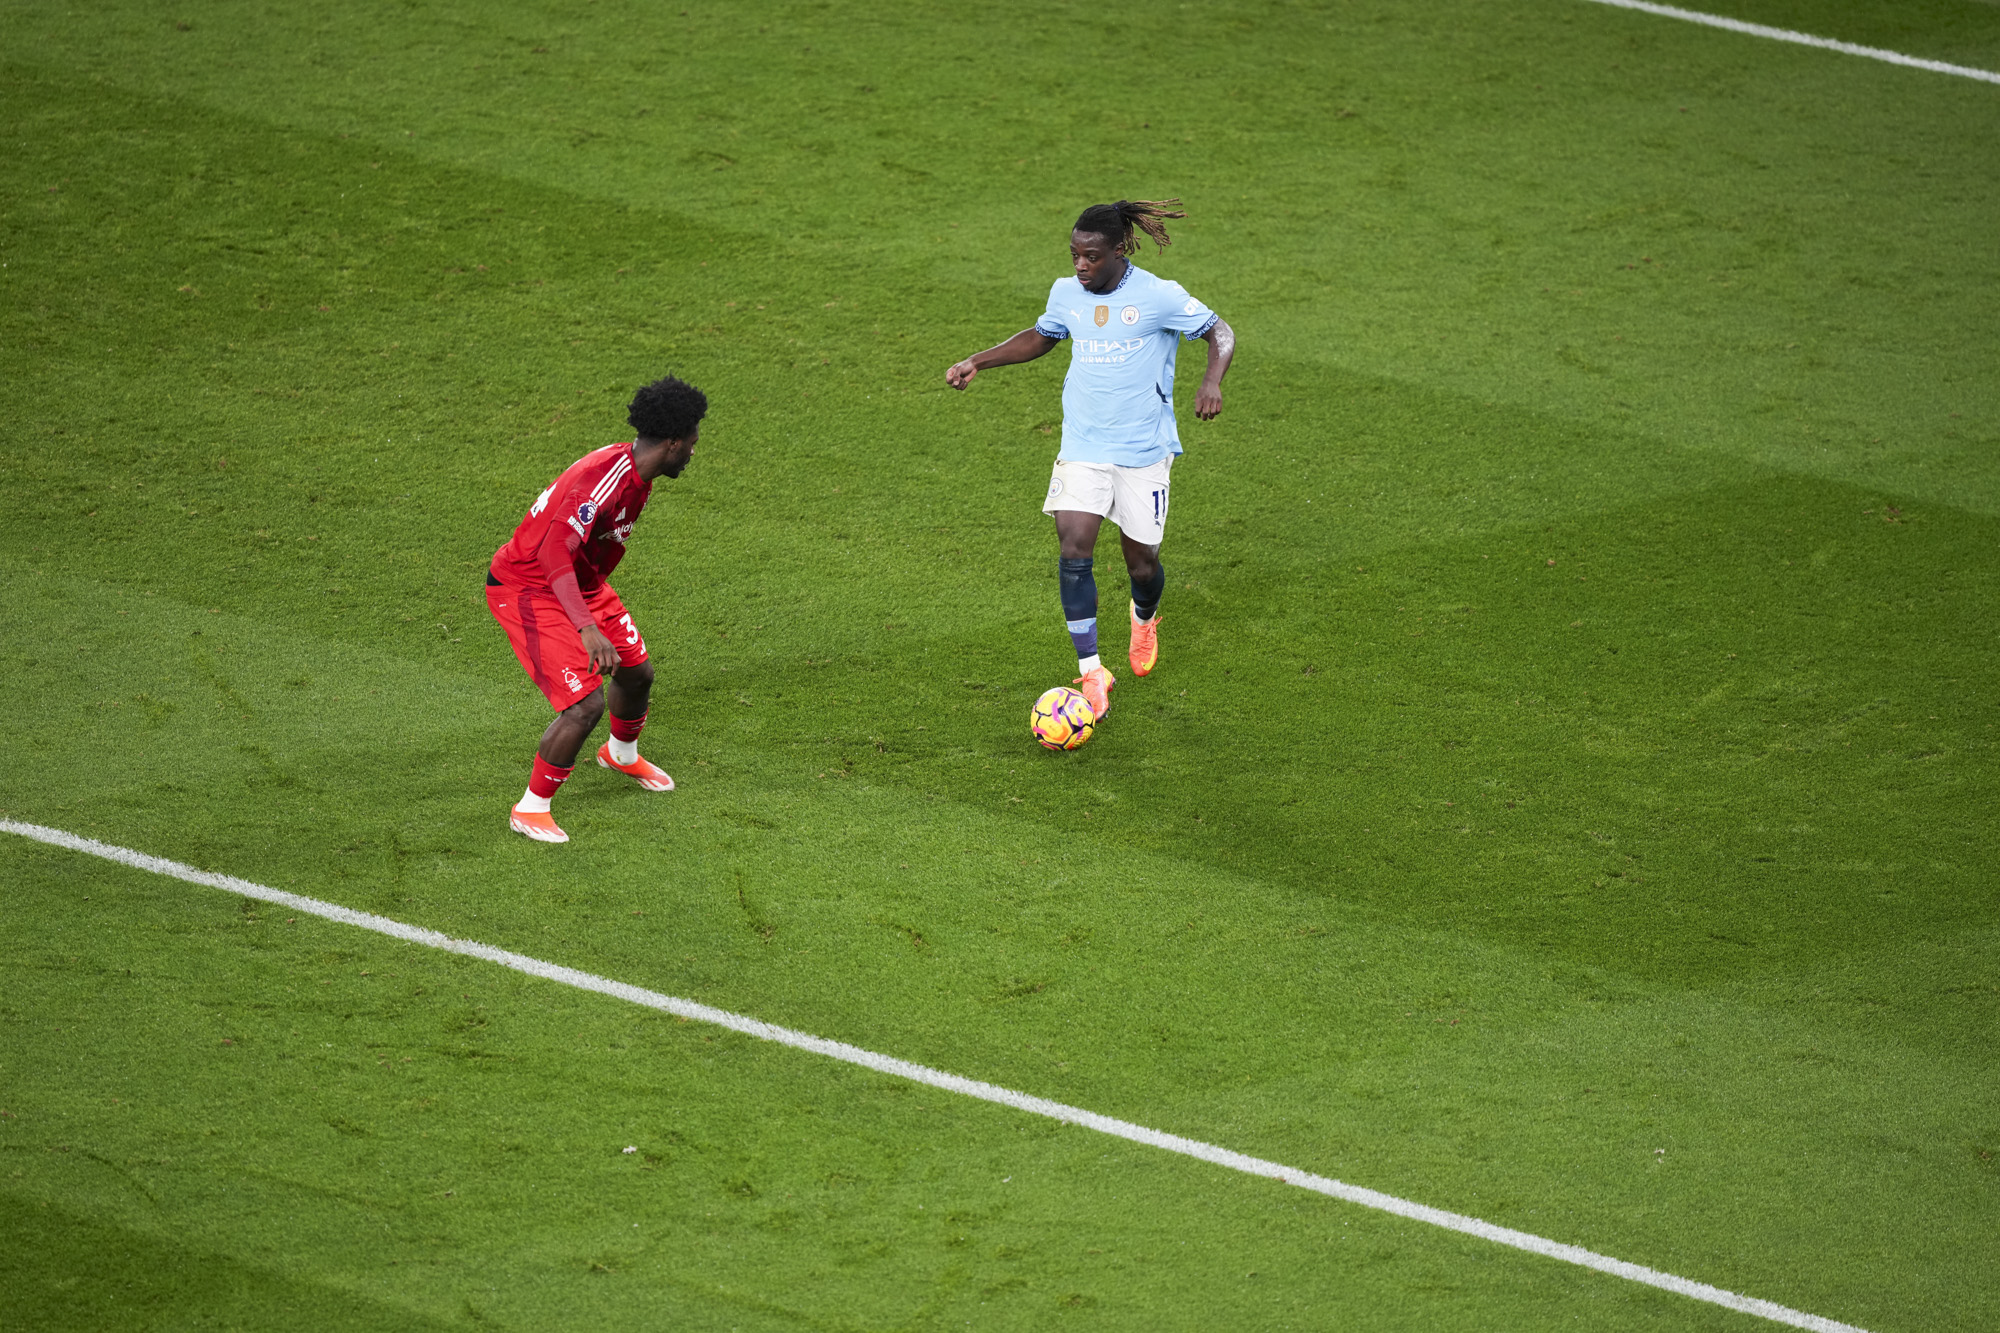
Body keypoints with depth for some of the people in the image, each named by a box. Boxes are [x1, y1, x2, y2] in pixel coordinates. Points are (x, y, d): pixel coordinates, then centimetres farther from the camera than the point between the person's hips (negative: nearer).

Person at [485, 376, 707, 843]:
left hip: (582, 583, 10)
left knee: (637, 673, 21)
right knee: (587, 703, -17)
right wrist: (588, 628, -48)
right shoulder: (604, 480, -32)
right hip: (528, 589, -10)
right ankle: (530, 810, -1)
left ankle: (622, 754, 54)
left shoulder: (637, 475, -1)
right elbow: (554, 554, -40)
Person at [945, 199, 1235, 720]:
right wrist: (977, 362, 13)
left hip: (1144, 450, -3)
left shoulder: (1160, 297, -12)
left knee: (1141, 560, 7)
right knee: (1072, 552, -14)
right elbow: (1040, 337, 22)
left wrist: (1212, 381, -24)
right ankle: (1091, 671, -6)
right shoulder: (1066, 293, 2)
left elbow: (1220, 332, -4)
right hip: (1082, 448, 3)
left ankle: (1144, 619, 46)